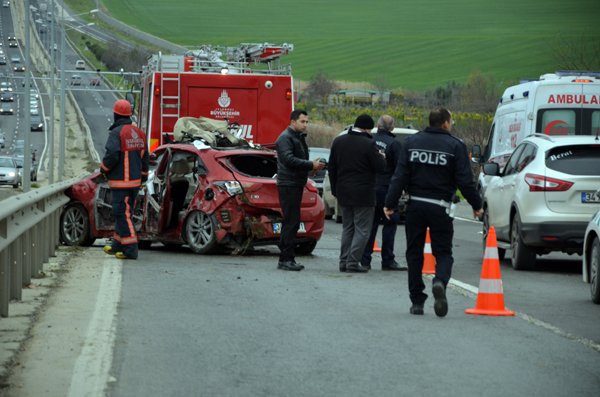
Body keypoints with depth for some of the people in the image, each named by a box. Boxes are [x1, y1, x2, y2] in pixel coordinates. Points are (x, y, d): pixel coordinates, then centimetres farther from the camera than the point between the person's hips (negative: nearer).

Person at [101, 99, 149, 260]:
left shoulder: (116, 133, -15)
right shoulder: (139, 133, 11)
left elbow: (111, 156, -23)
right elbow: (144, 157, 16)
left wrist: (104, 168, -4)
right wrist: (143, 177, 24)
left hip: (120, 181, -8)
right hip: (135, 181, 8)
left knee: (122, 214, -7)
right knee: (124, 212, 17)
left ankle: (130, 249, -13)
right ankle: (117, 246, 25)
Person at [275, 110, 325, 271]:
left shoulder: (299, 138, 20)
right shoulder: (285, 138, -11)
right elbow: (289, 159, -22)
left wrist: (313, 165, 4)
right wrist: (311, 165, -21)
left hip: (296, 184, 10)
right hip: (288, 184, -10)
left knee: (290, 222, 12)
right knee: (291, 222, -11)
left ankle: (285, 258, 17)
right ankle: (286, 259, -11)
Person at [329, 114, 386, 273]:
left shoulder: (338, 141, 5)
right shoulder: (368, 144, -16)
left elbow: (332, 168, 10)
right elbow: (380, 166, -12)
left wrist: (335, 189, 17)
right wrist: (381, 157, 10)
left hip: (343, 193, 6)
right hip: (363, 194, -6)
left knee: (347, 228, 16)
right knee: (362, 230, 0)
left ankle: (344, 261, 14)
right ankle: (353, 262, -6)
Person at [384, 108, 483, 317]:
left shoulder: (411, 142, 5)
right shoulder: (455, 145, -2)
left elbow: (400, 176, 1)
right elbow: (465, 181, -5)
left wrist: (390, 203, 2)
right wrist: (476, 205, 5)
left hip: (415, 205, 2)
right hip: (440, 206, -2)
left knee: (414, 253, 10)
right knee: (443, 252, 6)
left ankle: (417, 301, 9)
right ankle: (440, 281, -26)